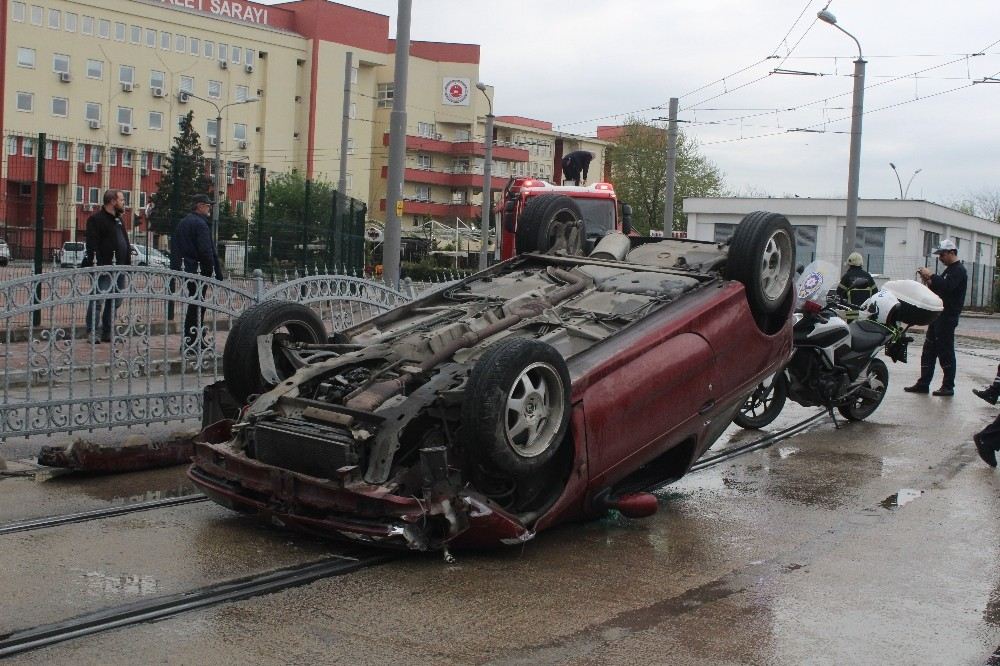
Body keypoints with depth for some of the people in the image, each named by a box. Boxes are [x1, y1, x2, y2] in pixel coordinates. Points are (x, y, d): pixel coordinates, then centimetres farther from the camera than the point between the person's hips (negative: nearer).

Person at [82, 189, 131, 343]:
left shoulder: (118, 219, 19)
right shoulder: (96, 219, -7)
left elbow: (125, 242, 22)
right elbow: (92, 245, -16)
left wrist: (128, 263, 13)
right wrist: (96, 264, -24)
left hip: (119, 268, 9)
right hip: (104, 270, -9)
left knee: (115, 302, 11)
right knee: (98, 300, -6)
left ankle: (107, 333, 19)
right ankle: (92, 333, -1)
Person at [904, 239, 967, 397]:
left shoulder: (958, 270, -10)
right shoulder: (950, 270, 21)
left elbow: (947, 286, -27)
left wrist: (932, 276, -19)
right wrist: (930, 282, 5)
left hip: (948, 317, -10)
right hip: (938, 315, 10)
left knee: (945, 352, -5)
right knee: (929, 350, 9)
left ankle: (948, 386, 1)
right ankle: (923, 384, 12)